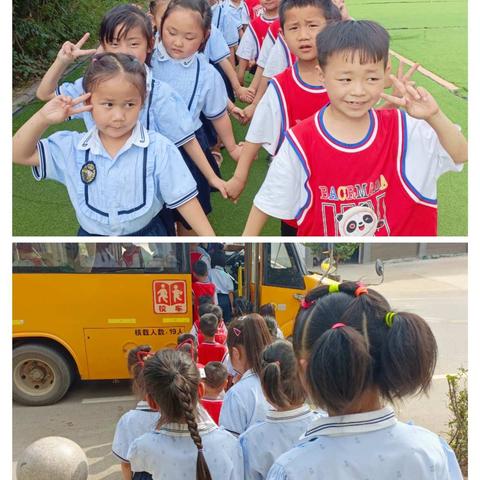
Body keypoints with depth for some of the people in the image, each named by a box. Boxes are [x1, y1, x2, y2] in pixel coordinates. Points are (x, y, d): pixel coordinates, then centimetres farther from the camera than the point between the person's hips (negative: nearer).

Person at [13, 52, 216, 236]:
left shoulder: (159, 149, -18)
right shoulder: (72, 147, -10)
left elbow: (184, 198, -15)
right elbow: (19, 154, -6)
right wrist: (43, 118, -21)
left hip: (147, 232, -2)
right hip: (91, 234, 3)